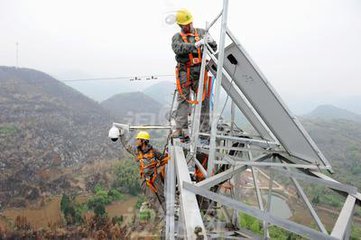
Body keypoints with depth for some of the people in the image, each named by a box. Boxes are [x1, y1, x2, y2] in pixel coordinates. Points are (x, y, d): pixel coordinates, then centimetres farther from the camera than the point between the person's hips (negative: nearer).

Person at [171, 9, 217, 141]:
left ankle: (204, 130, 5)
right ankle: (181, 129, -1)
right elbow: (178, 48, -12)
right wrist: (196, 45, -23)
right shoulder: (177, 37, 11)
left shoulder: (201, 32, 15)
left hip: (200, 71, 1)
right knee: (183, 99, -3)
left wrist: (211, 42, -10)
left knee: (204, 99, -1)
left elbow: (213, 49, 14)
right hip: (184, 72, -1)